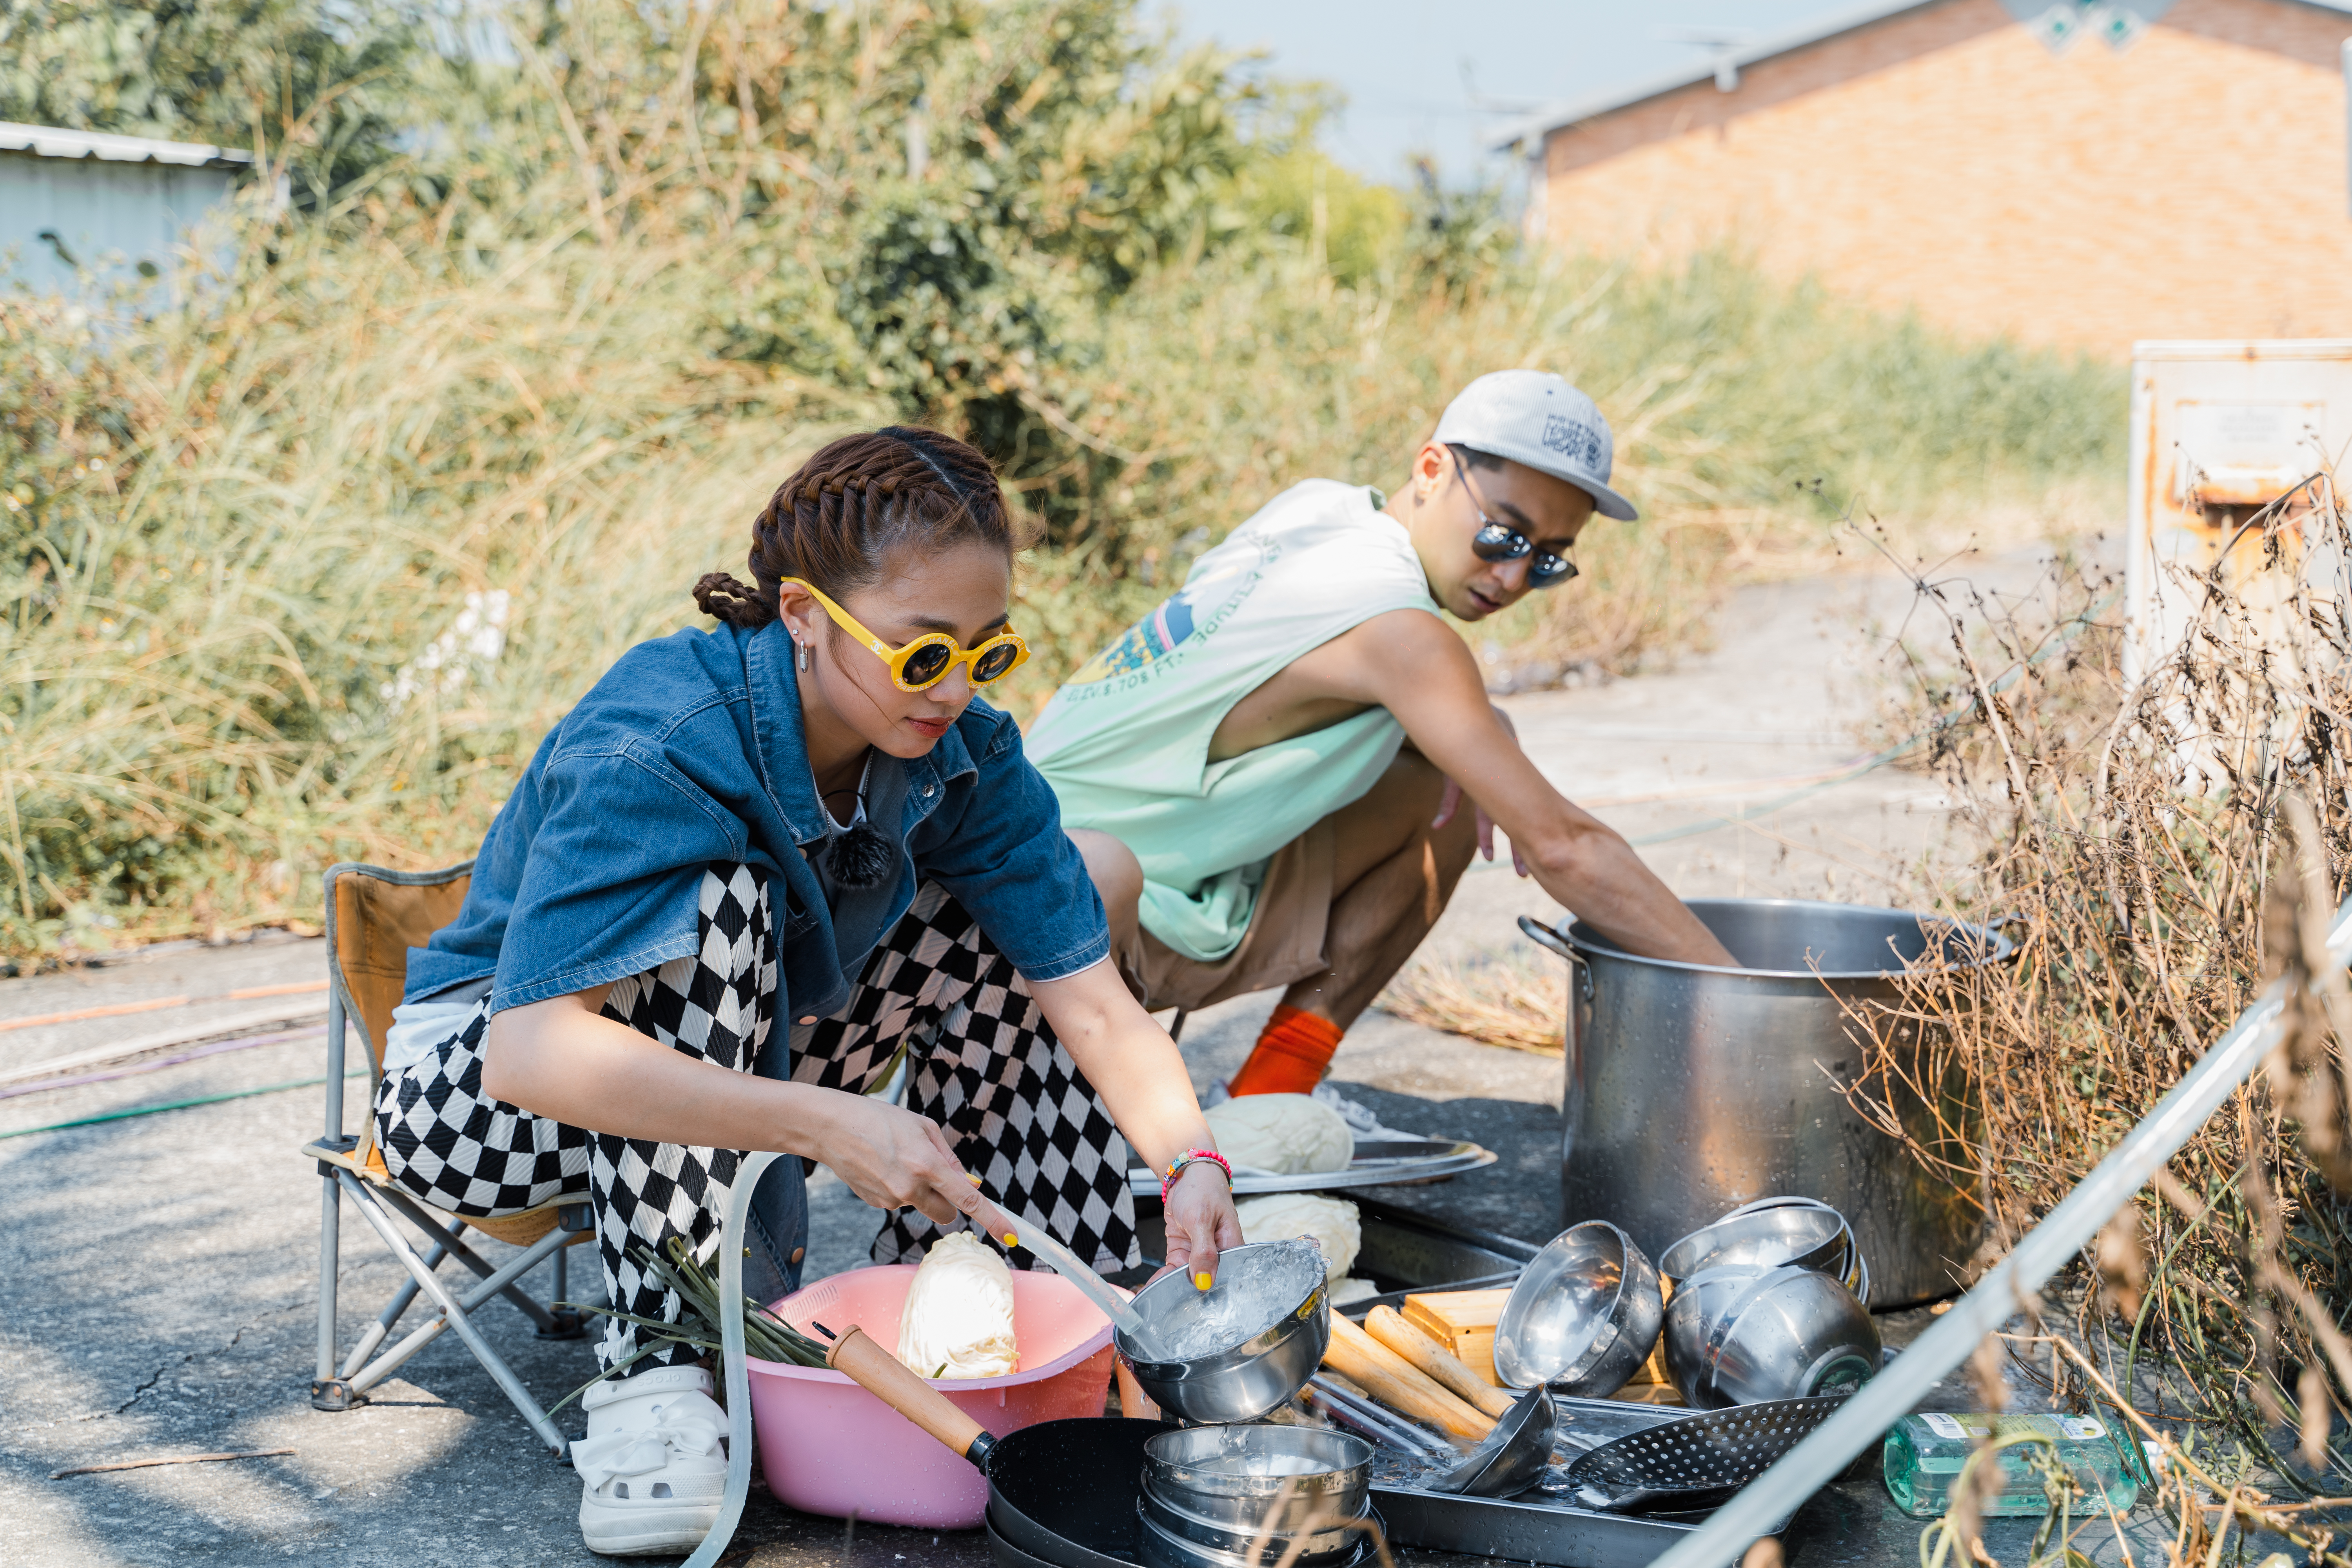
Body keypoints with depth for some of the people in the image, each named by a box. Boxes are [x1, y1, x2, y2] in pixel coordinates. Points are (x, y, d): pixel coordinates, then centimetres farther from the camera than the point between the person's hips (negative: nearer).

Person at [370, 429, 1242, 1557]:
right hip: (476, 1080, -5)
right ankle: (654, 1367, -29)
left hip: (739, 1053, 6)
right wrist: (825, 1126, -49)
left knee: (993, 933, -14)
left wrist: (1190, 1159, -38)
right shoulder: (654, 749, -34)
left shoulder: (960, 753, -16)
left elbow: (1092, 1000, -19)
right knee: (715, 902, -35)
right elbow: (534, 1052, -43)